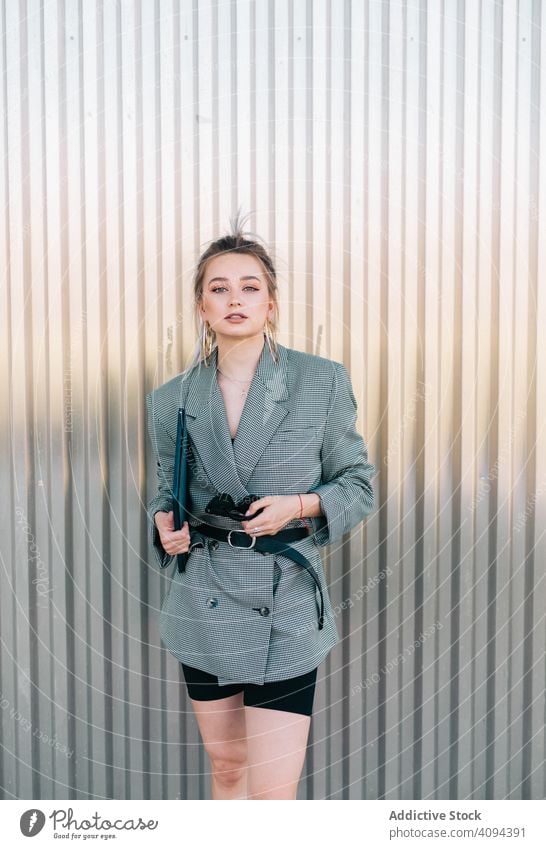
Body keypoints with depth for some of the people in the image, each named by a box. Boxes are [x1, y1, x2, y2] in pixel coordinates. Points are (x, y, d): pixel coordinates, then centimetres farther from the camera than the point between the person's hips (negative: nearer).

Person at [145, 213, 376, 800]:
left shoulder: (323, 382, -6)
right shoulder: (170, 400, 1)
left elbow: (357, 484, 1)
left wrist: (300, 505, -17)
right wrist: (164, 523, -8)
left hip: (287, 608, -3)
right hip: (204, 607, 3)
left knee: (273, 792, -1)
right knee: (226, 767, 21)